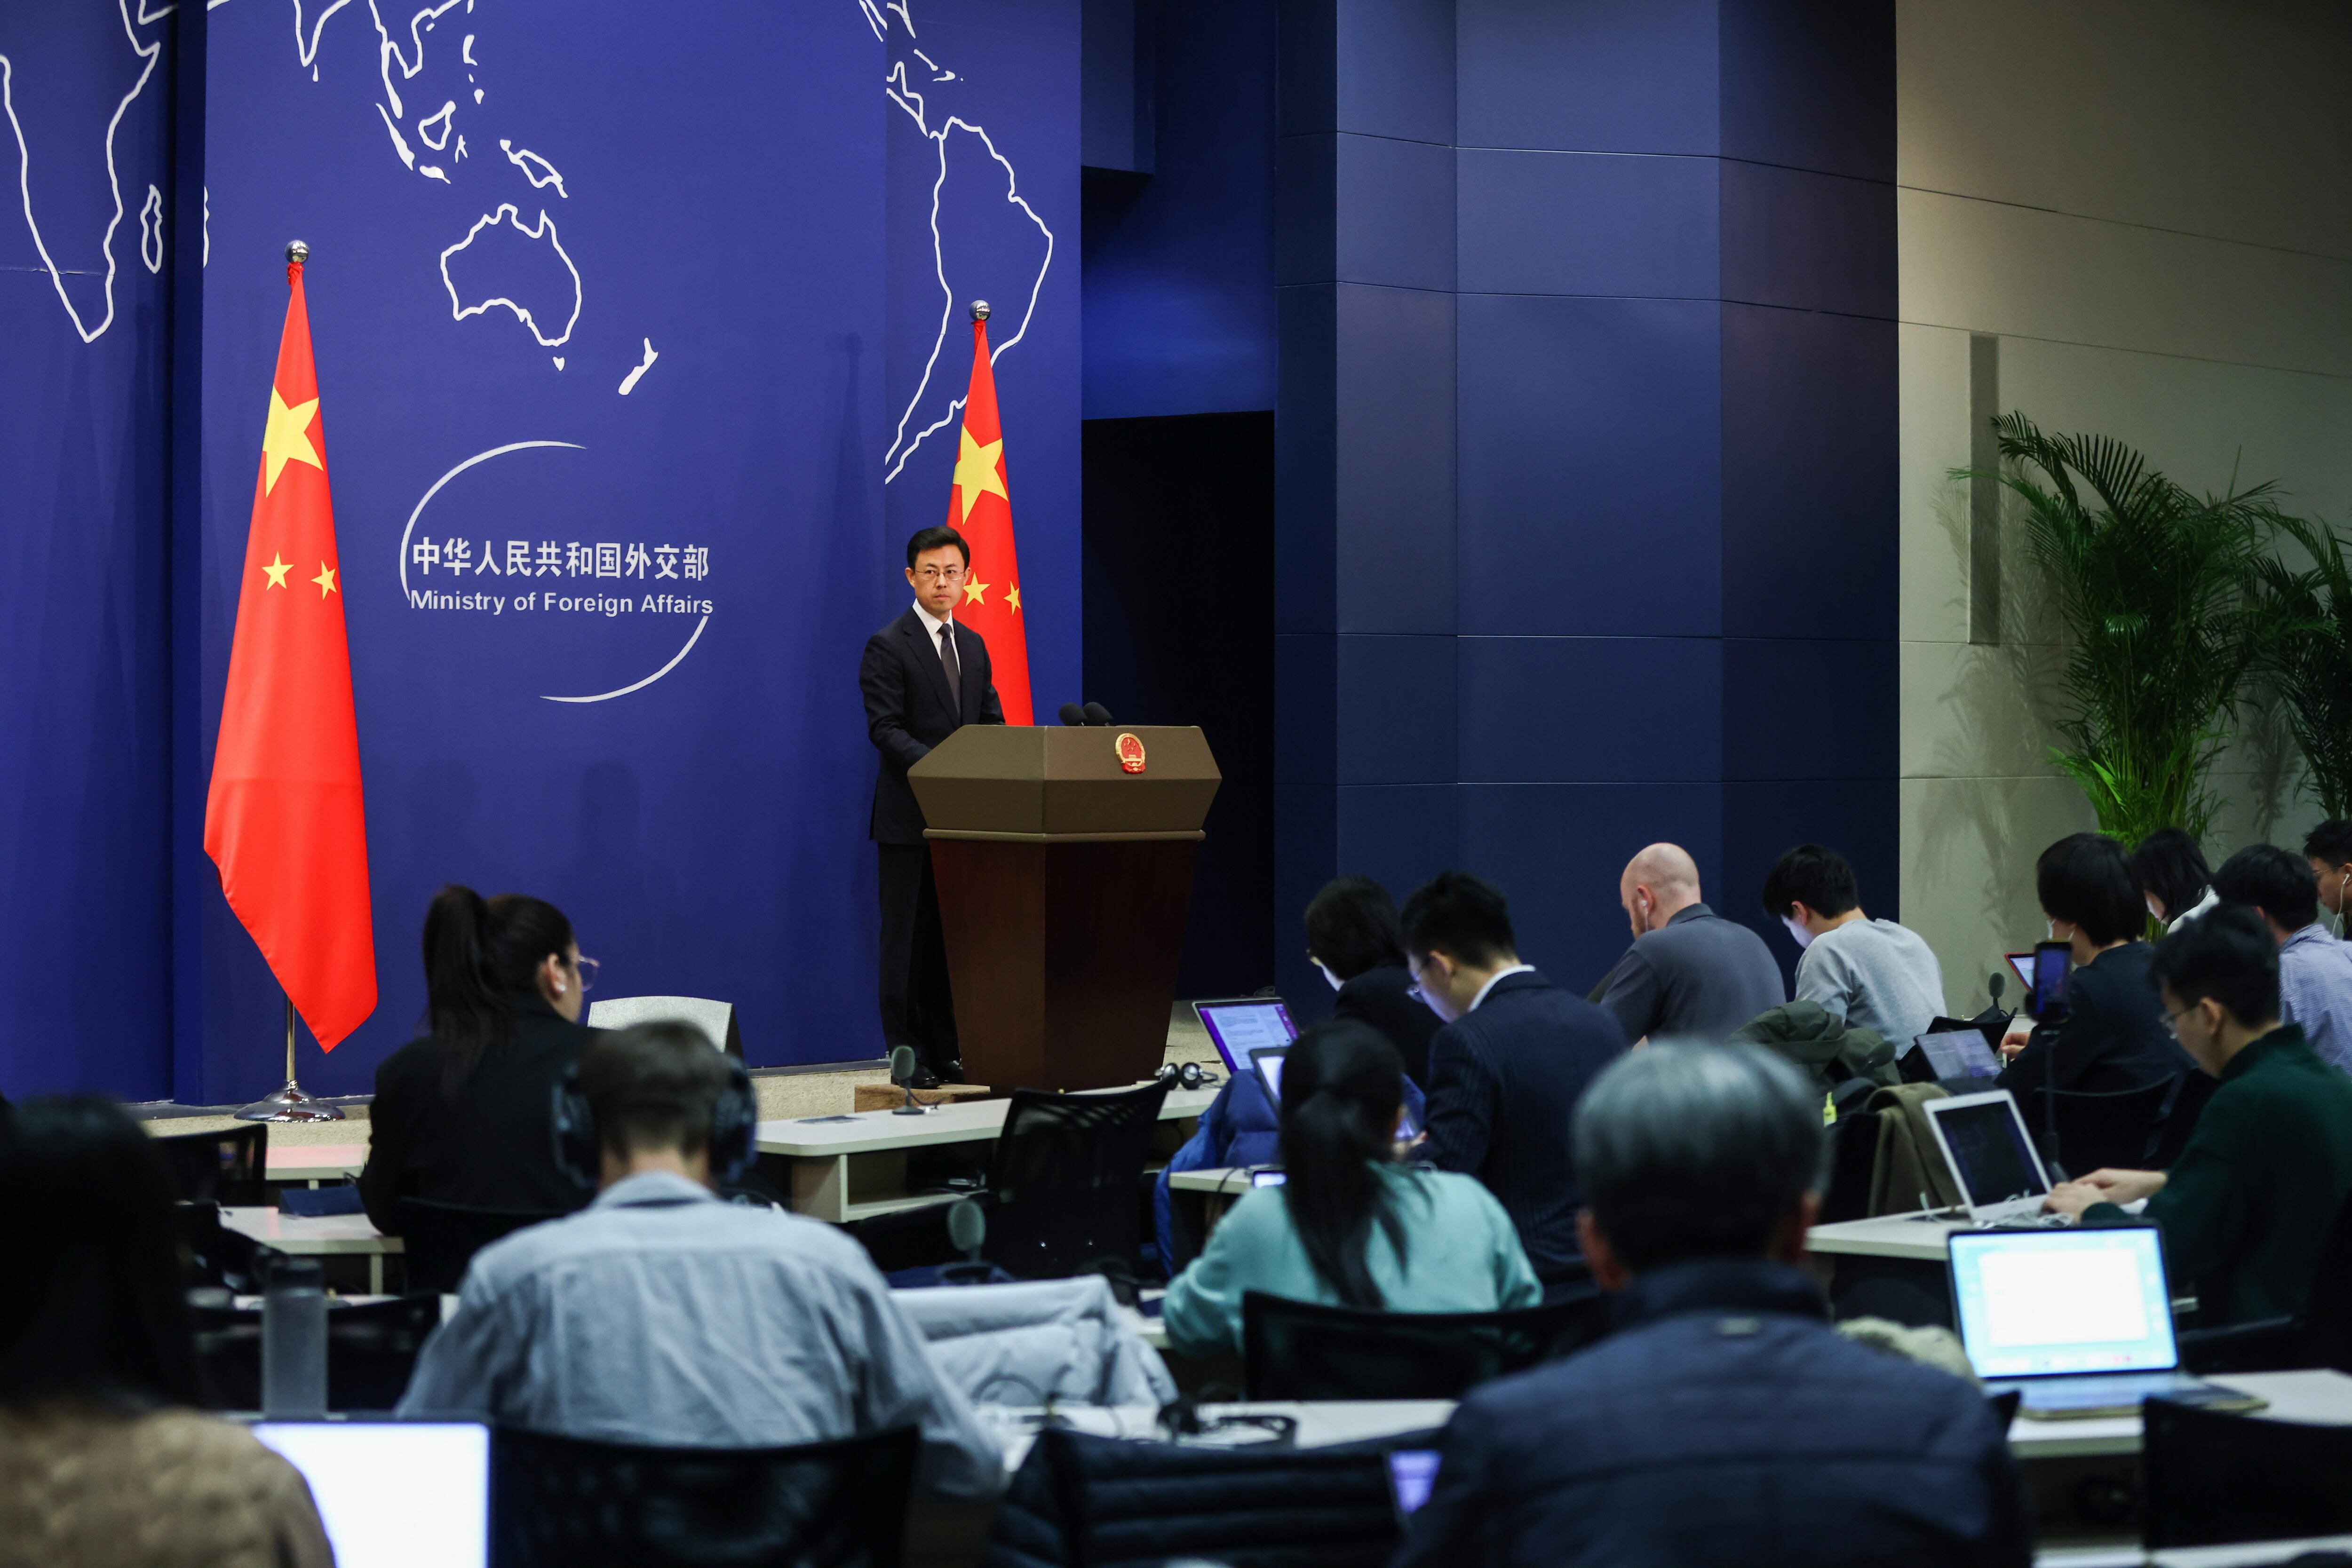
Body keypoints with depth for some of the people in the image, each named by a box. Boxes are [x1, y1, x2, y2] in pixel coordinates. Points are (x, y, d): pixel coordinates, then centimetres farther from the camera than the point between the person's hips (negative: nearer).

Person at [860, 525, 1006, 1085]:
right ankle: (905, 1053, 2)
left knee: (950, 934, 9)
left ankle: (943, 1049, 14)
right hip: (910, 814, -6)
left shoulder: (973, 645, 15)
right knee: (907, 935, -2)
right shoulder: (888, 646, -6)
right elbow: (885, 729, -14)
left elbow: (991, 722, 15)